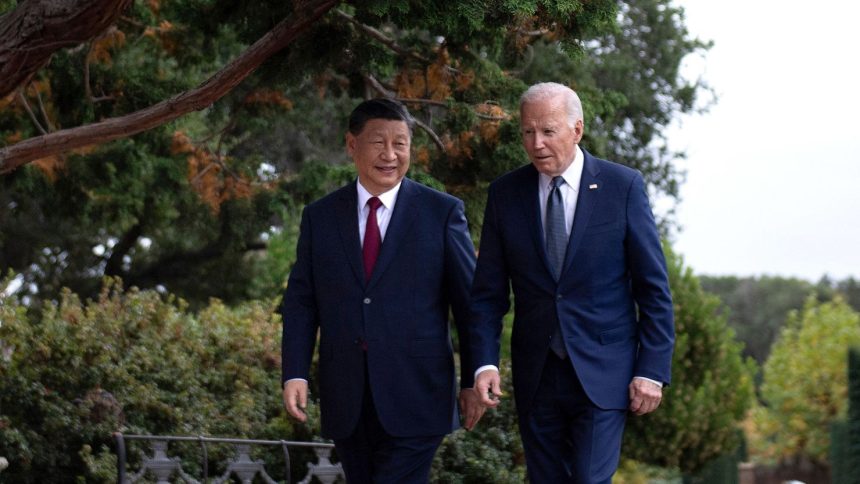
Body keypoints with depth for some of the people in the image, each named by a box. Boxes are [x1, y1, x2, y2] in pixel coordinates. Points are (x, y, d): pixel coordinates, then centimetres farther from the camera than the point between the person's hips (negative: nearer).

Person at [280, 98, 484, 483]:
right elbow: (301, 302, 8)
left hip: (415, 396, -3)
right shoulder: (319, 217, 9)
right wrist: (295, 374, -3)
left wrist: (472, 381, 1)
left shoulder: (442, 212, 1)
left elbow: (469, 302, 3)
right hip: (347, 402, 3)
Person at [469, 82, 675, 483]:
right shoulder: (505, 194, 3)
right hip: (536, 375, 3)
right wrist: (485, 362, -9)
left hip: (602, 373, -3)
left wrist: (653, 370, -7)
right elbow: (488, 291, 5)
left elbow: (654, 288, -2)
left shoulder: (623, 186, -4)